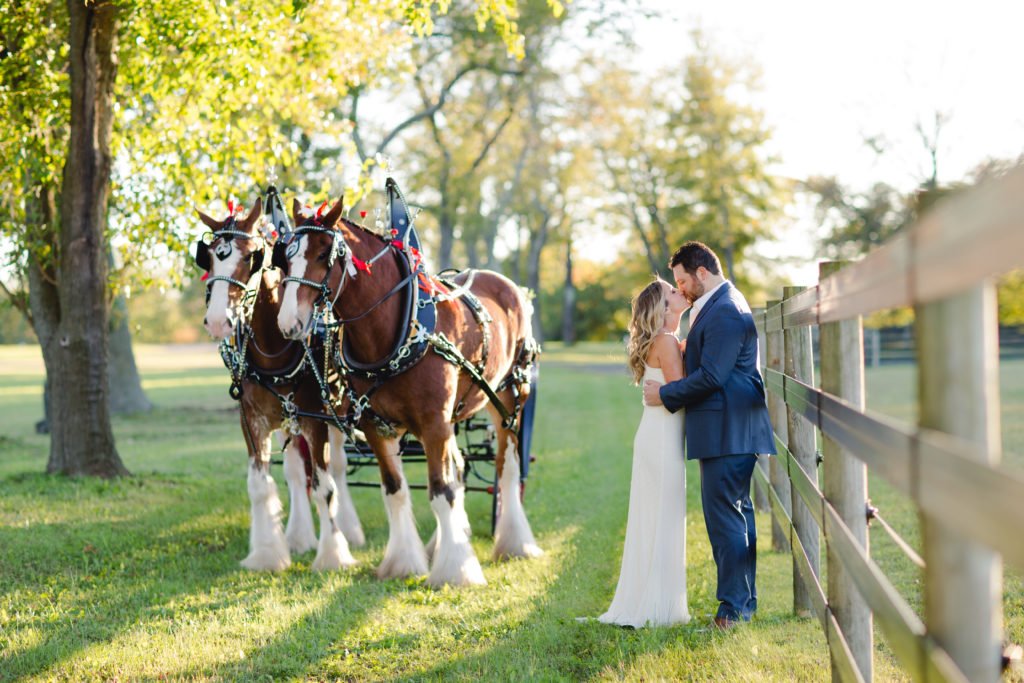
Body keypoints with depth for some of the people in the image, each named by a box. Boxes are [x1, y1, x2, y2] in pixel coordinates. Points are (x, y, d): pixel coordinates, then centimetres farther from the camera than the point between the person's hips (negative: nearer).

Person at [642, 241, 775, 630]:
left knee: (724, 517, -8)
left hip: (726, 434, -11)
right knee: (738, 514, 15)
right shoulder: (723, 306, 18)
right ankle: (745, 601, 22)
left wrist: (665, 394, -11)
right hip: (732, 432, 11)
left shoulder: (725, 312, -16)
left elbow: (710, 376, -21)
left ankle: (734, 606, -5)